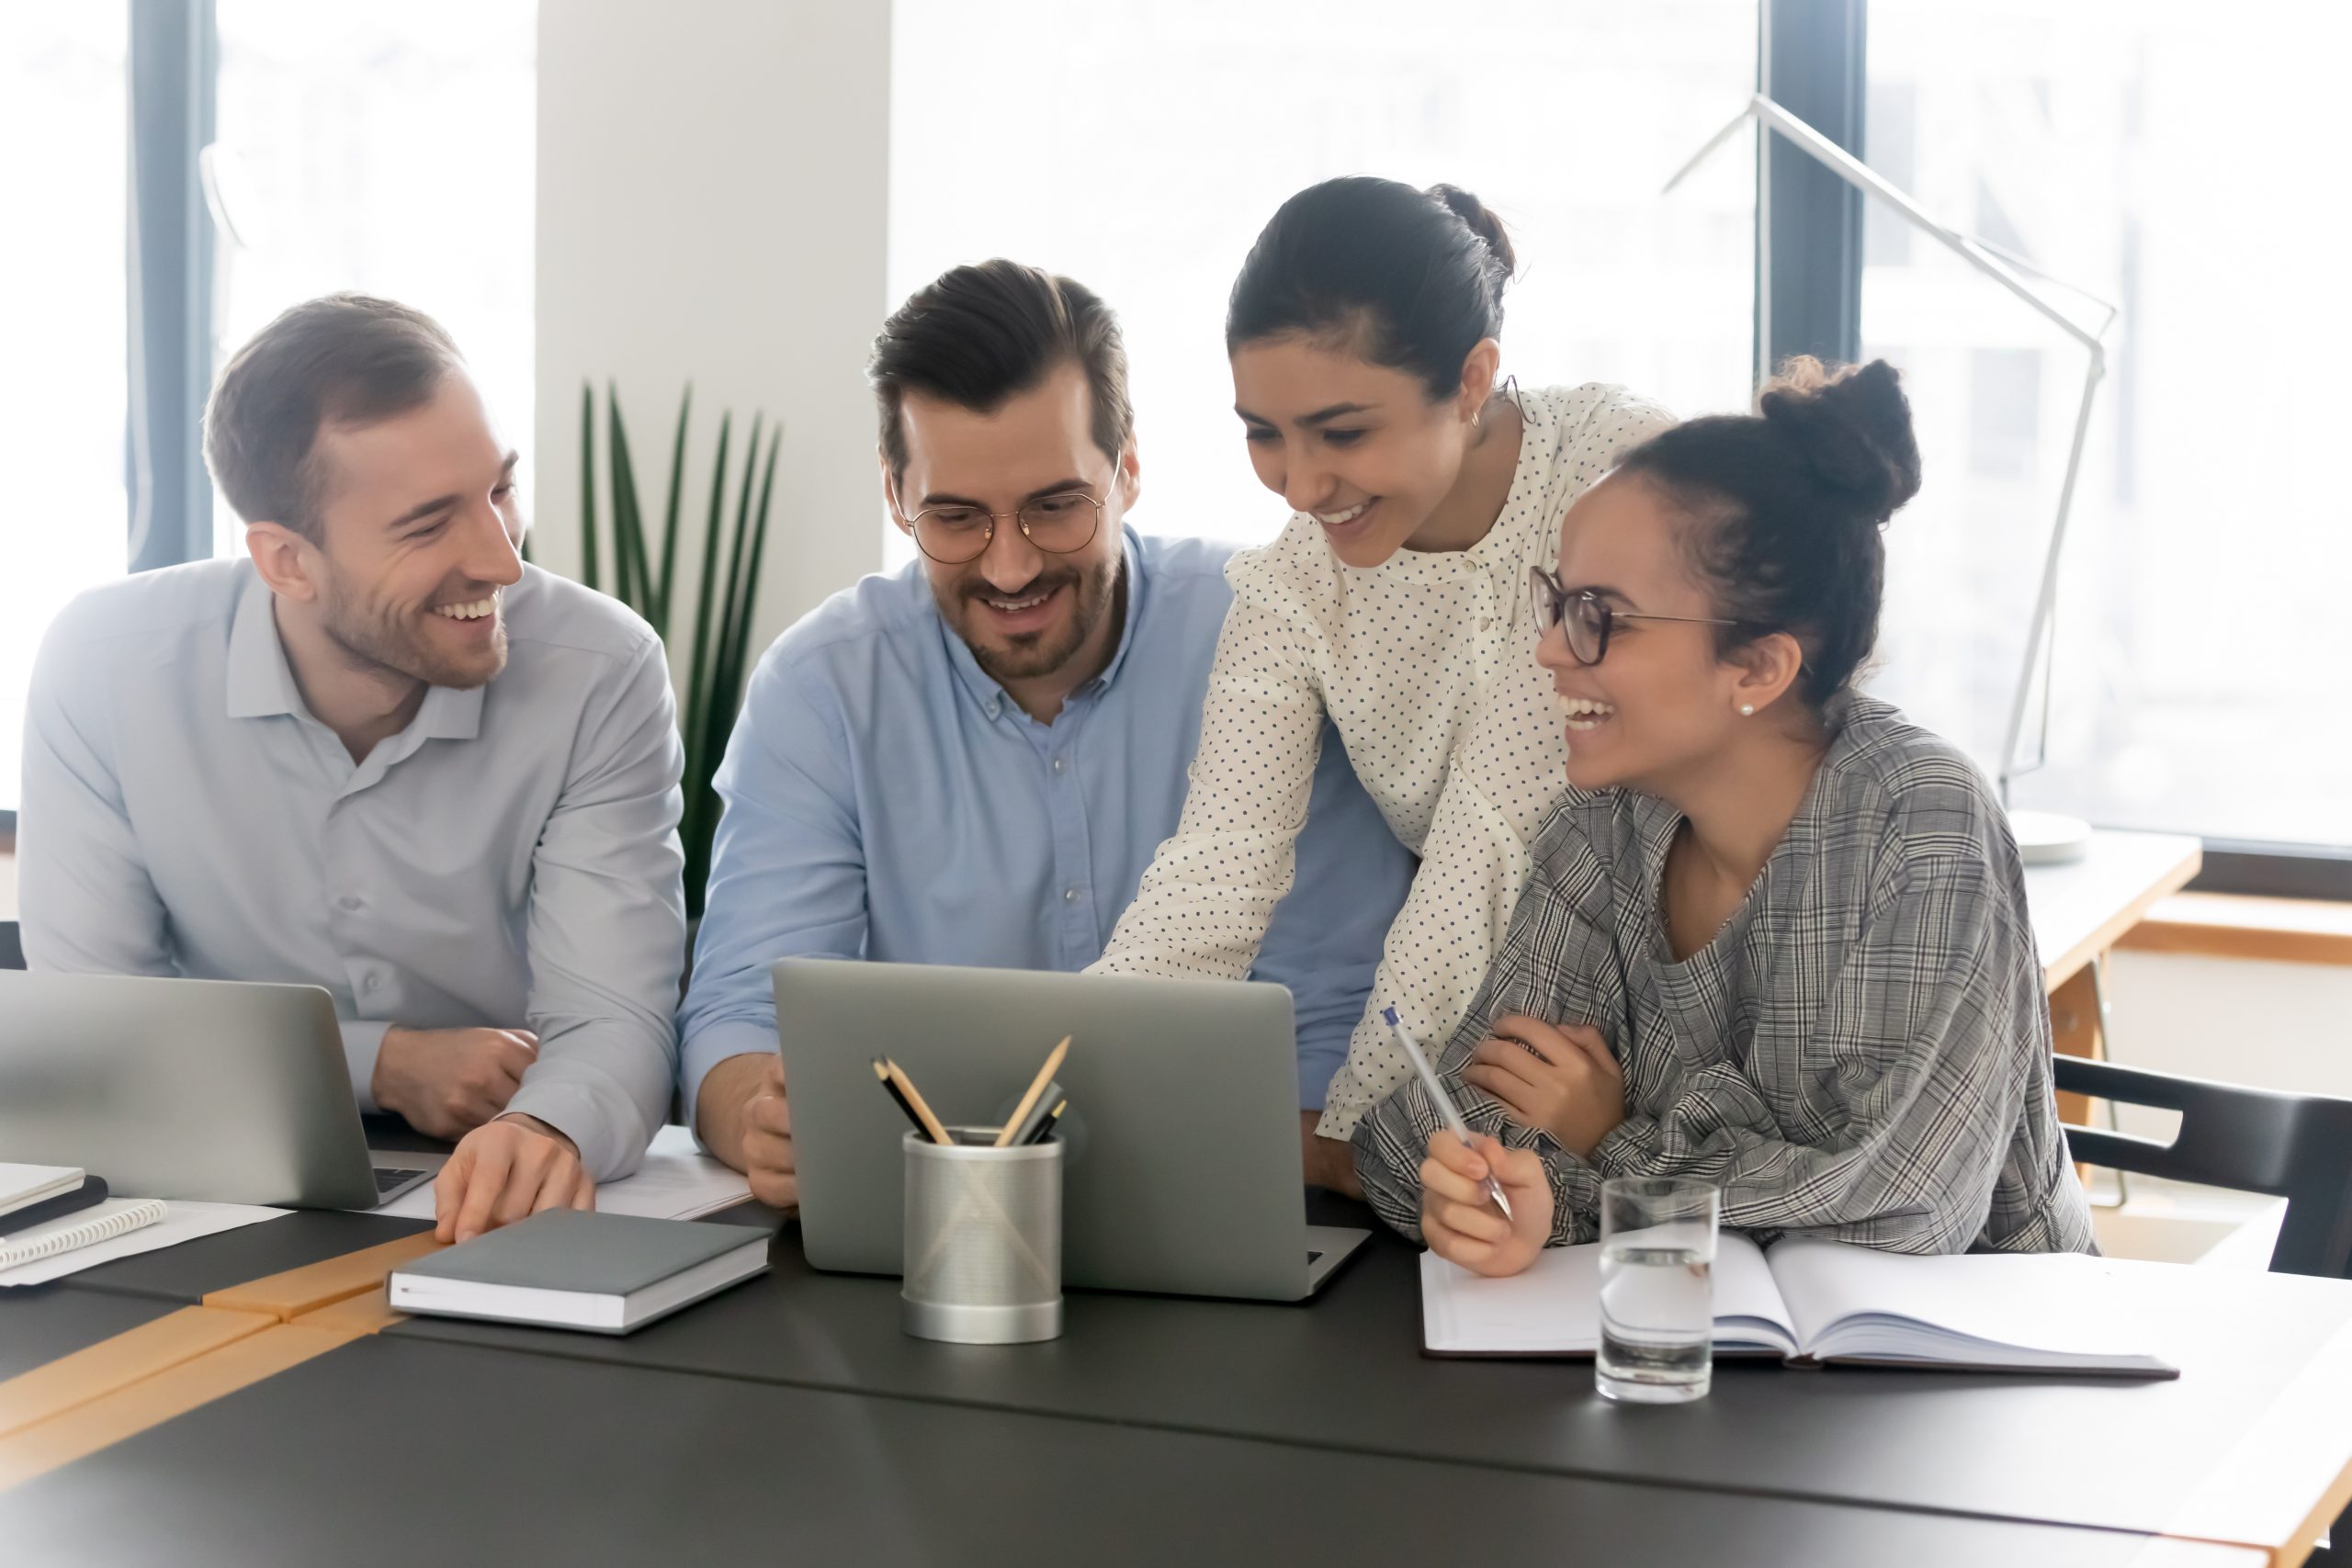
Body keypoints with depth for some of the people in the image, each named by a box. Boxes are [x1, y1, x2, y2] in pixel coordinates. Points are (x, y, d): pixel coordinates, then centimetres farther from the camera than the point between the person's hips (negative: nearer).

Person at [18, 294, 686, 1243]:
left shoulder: (602, 675, -11)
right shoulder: (107, 663, -9)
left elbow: (610, 1021, -17)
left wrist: (549, 1130, -39)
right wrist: (383, 1064, -14)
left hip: (508, 1235, 0)